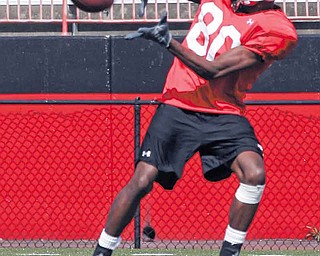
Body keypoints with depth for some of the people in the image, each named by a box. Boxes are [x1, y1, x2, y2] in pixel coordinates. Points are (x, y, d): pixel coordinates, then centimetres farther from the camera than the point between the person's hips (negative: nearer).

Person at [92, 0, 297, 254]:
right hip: (177, 107, 3)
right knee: (141, 182, -8)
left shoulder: (275, 27, -15)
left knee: (254, 173, -26)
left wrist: (168, 41, -20)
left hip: (224, 115, -3)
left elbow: (213, 70, -19)